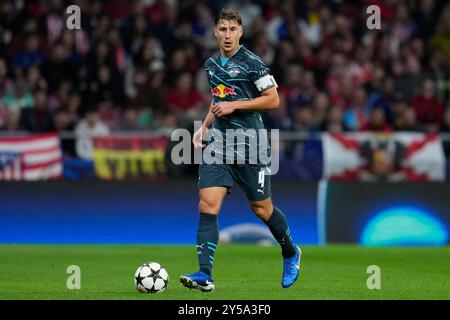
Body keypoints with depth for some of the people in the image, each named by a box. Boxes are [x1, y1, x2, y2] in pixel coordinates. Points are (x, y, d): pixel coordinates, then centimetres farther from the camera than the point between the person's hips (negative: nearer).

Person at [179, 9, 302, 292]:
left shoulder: (252, 63, -8)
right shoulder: (211, 65, 12)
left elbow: (273, 100, -10)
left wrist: (234, 105, -15)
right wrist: (205, 126, 14)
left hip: (250, 147, -5)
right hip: (218, 144, 5)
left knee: (261, 209, 6)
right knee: (207, 206, -10)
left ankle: (291, 254, 33)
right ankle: (205, 275, -15)